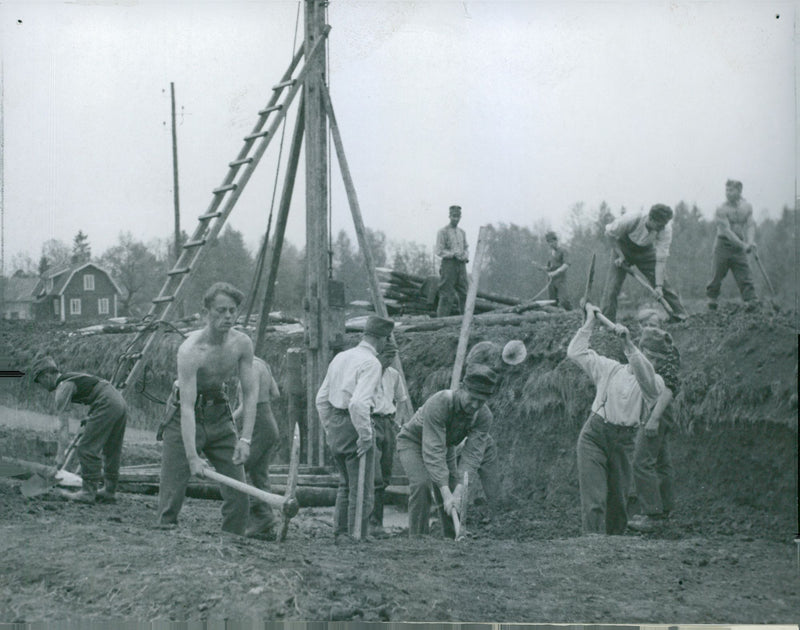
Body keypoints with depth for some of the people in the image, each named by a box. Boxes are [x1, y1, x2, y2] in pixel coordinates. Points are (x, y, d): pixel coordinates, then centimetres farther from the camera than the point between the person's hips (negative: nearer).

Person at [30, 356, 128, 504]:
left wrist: (61, 454, -7)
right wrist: (89, 418, 25)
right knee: (112, 451, 16)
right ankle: (109, 491, 22)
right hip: (121, 403, 10)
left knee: (87, 449, -5)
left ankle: (88, 492, -5)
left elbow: (64, 425, -7)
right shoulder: (72, 377, 25)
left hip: (106, 405, -10)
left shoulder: (63, 387, -3)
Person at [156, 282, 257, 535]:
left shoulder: (242, 344, -10)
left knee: (238, 496, 0)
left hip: (220, 416, 5)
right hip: (186, 419, -5)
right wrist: (192, 457, -35)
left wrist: (245, 439, -17)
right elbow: (187, 406, -30)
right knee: (172, 493, -9)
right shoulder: (190, 350, -26)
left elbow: (249, 393, -5)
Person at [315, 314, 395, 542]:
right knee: (361, 489, 0)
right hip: (354, 427, -8)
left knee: (345, 484, 20)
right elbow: (358, 403, -25)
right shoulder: (371, 363, -13)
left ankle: (340, 534, 24)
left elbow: (322, 398, 15)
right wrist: (366, 435, -18)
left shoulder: (340, 358, 12)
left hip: (335, 426, 8)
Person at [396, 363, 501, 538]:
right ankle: (418, 538, -19)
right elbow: (433, 452, -41)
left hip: (446, 445, 5)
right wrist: (446, 492, -46)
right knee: (421, 483, -28)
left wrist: (459, 490, -38)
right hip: (413, 441, -5)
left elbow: (472, 455, -26)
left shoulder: (484, 416, -23)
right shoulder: (438, 404, -39)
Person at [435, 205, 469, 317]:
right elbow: (439, 251, -7)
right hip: (448, 263, -6)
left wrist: (466, 256, 0)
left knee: (463, 293, 2)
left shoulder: (462, 232, 17)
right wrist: (453, 254, -17)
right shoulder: (443, 232, -2)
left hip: (461, 265, 6)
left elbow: (466, 248, 22)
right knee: (446, 294, -7)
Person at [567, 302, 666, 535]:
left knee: (618, 502, 6)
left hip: (623, 442, 0)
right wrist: (590, 322, 14)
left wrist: (628, 344, -30)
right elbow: (575, 352, 15)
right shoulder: (610, 369, 14)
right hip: (594, 436, 0)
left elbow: (645, 374, -20)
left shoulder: (654, 384, 4)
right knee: (594, 499, -12)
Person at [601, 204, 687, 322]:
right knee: (613, 284, -15)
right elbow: (610, 233, -17)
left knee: (663, 282, -9)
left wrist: (659, 285, -33)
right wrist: (620, 255, -22)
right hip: (624, 249, -2)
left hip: (646, 252, 2)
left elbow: (661, 259, -29)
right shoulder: (630, 221, -36)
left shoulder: (666, 229, -30)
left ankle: (681, 315, 0)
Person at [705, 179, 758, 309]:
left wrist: (750, 242, -22)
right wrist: (743, 245, -26)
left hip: (739, 247, 3)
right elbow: (727, 231, -17)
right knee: (717, 276, -1)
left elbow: (750, 225, -2)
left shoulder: (747, 207, 6)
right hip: (723, 246, -3)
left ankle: (752, 303, -6)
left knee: (746, 277, -4)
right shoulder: (722, 210, -10)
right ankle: (711, 301, 13)